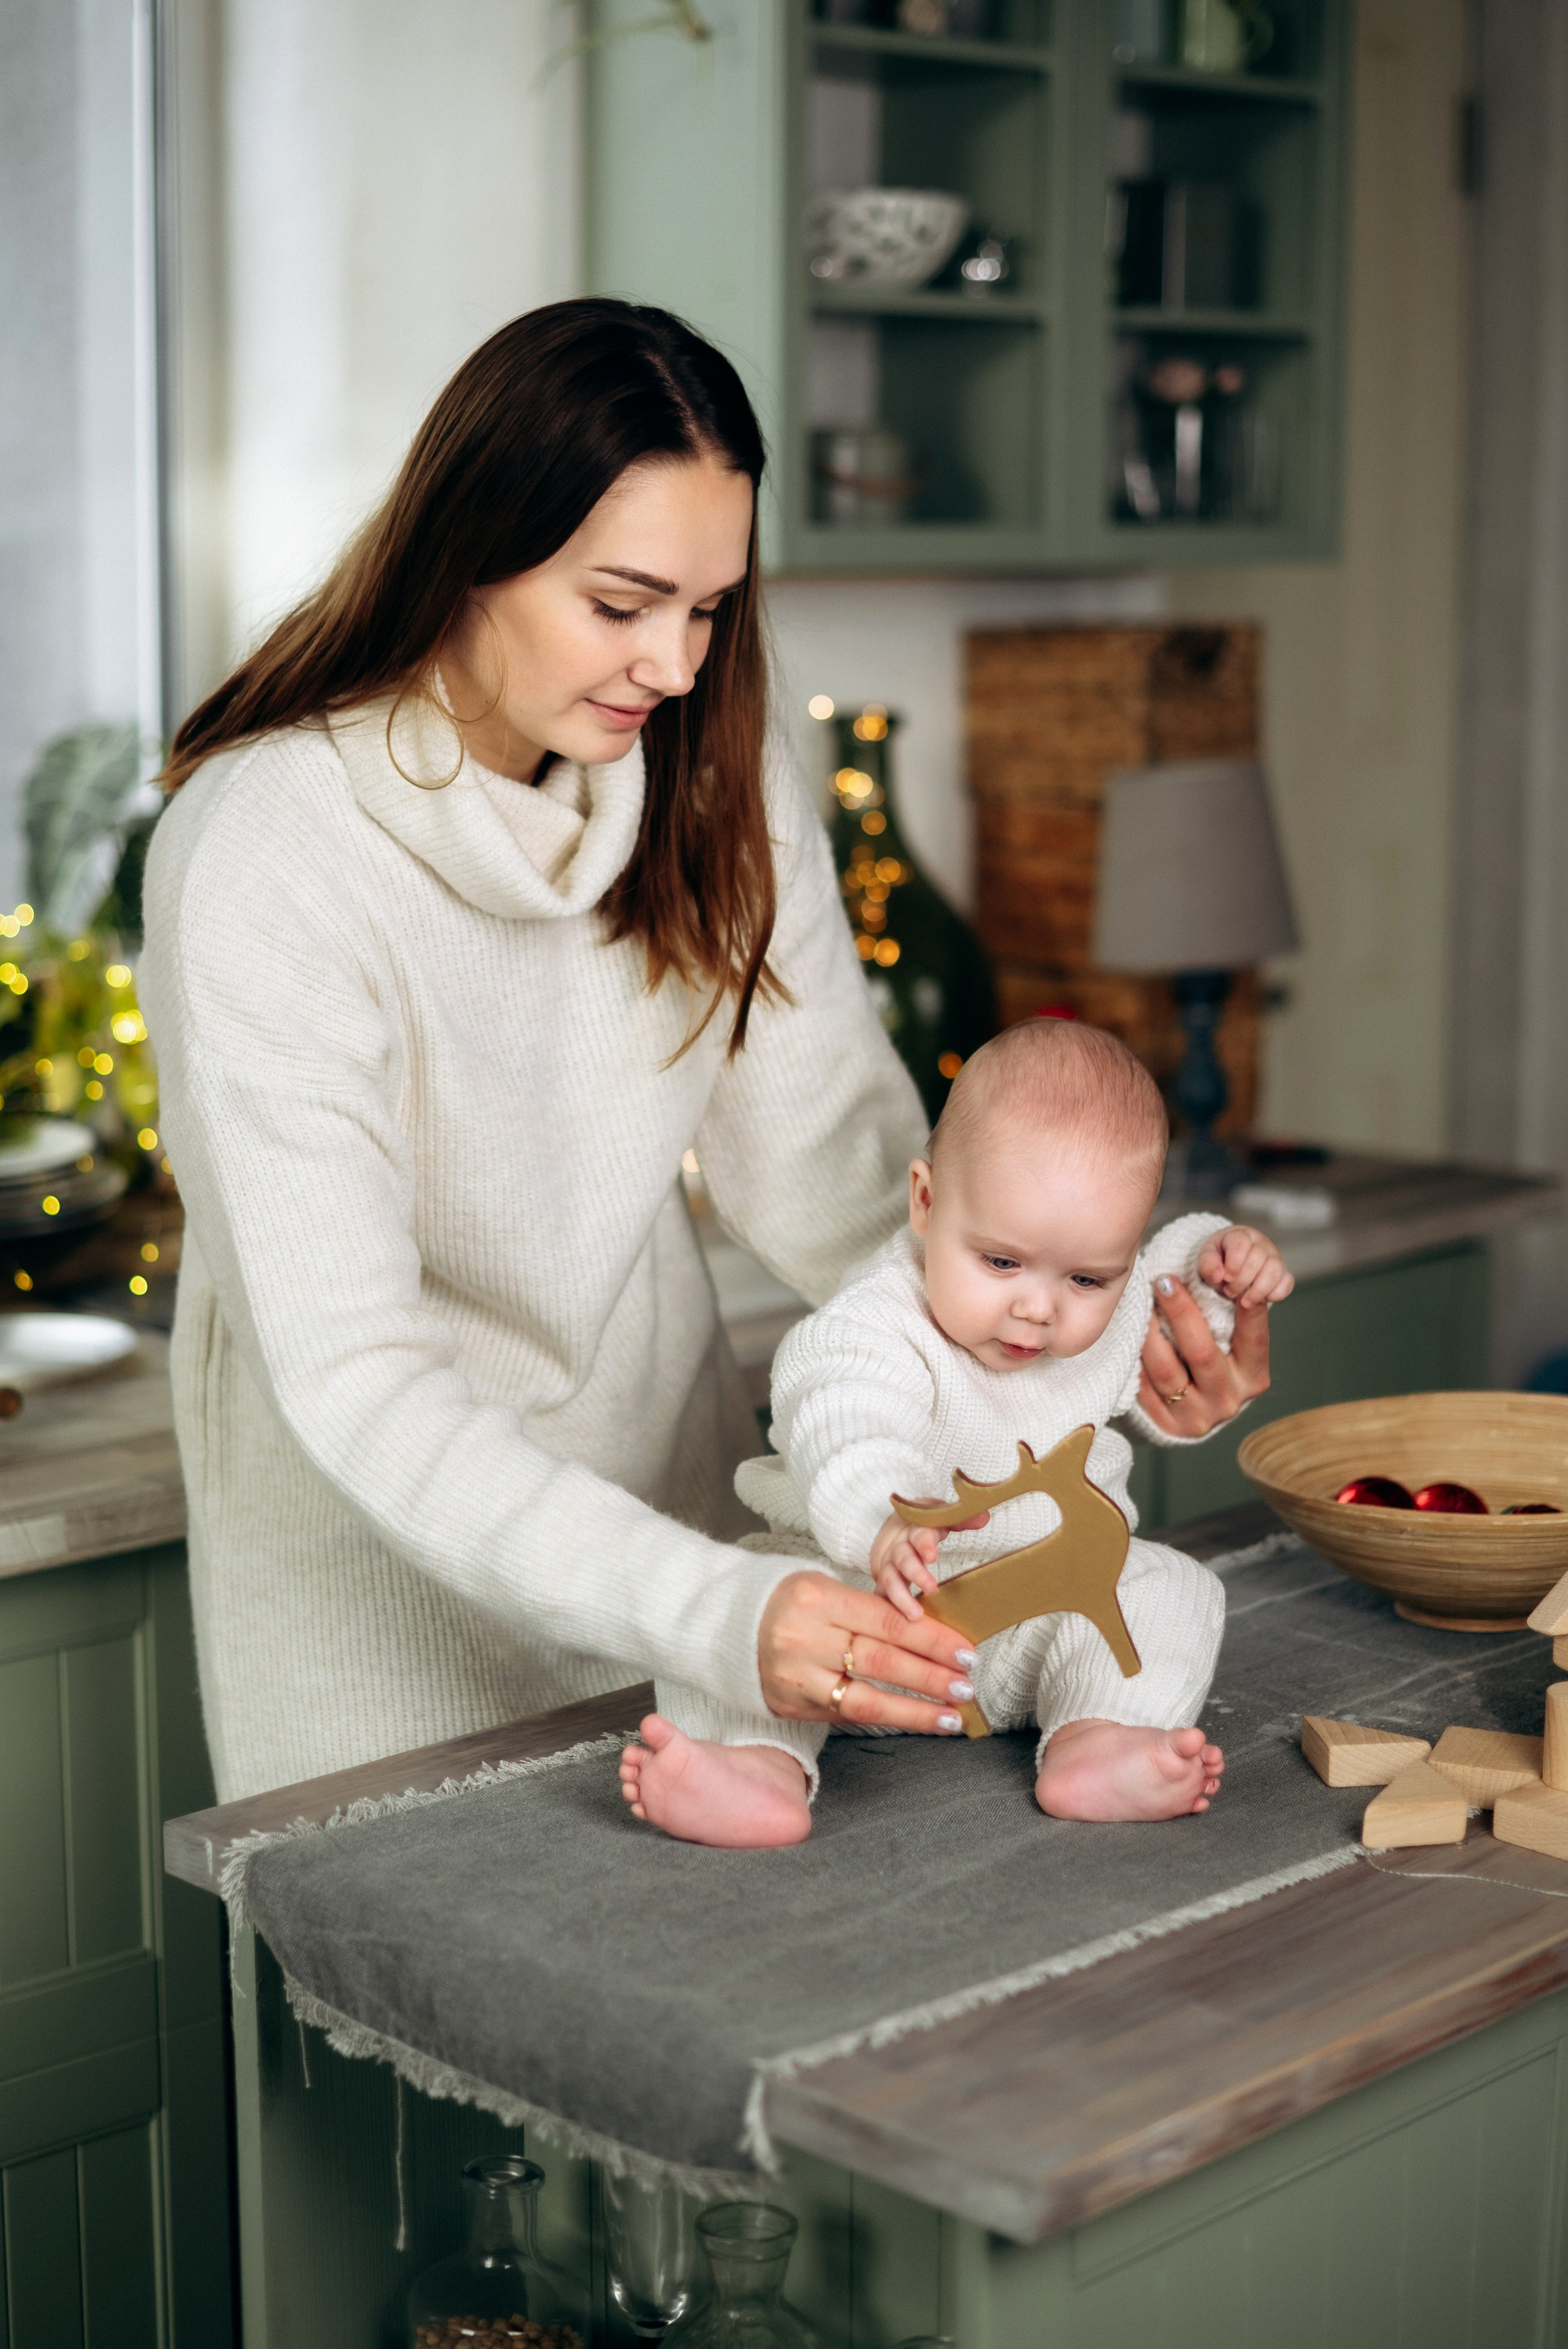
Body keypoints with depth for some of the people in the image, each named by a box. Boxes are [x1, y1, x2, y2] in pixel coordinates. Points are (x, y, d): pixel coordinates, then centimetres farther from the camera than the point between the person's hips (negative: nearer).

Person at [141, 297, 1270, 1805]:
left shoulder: (714, 782, -11)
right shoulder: (263, 862, -28)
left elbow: (829, 1168, -8)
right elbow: (354, 1388, -31)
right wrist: (710, 1611, -43)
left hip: (660, 1468, 5)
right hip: (380, 1530, -5)